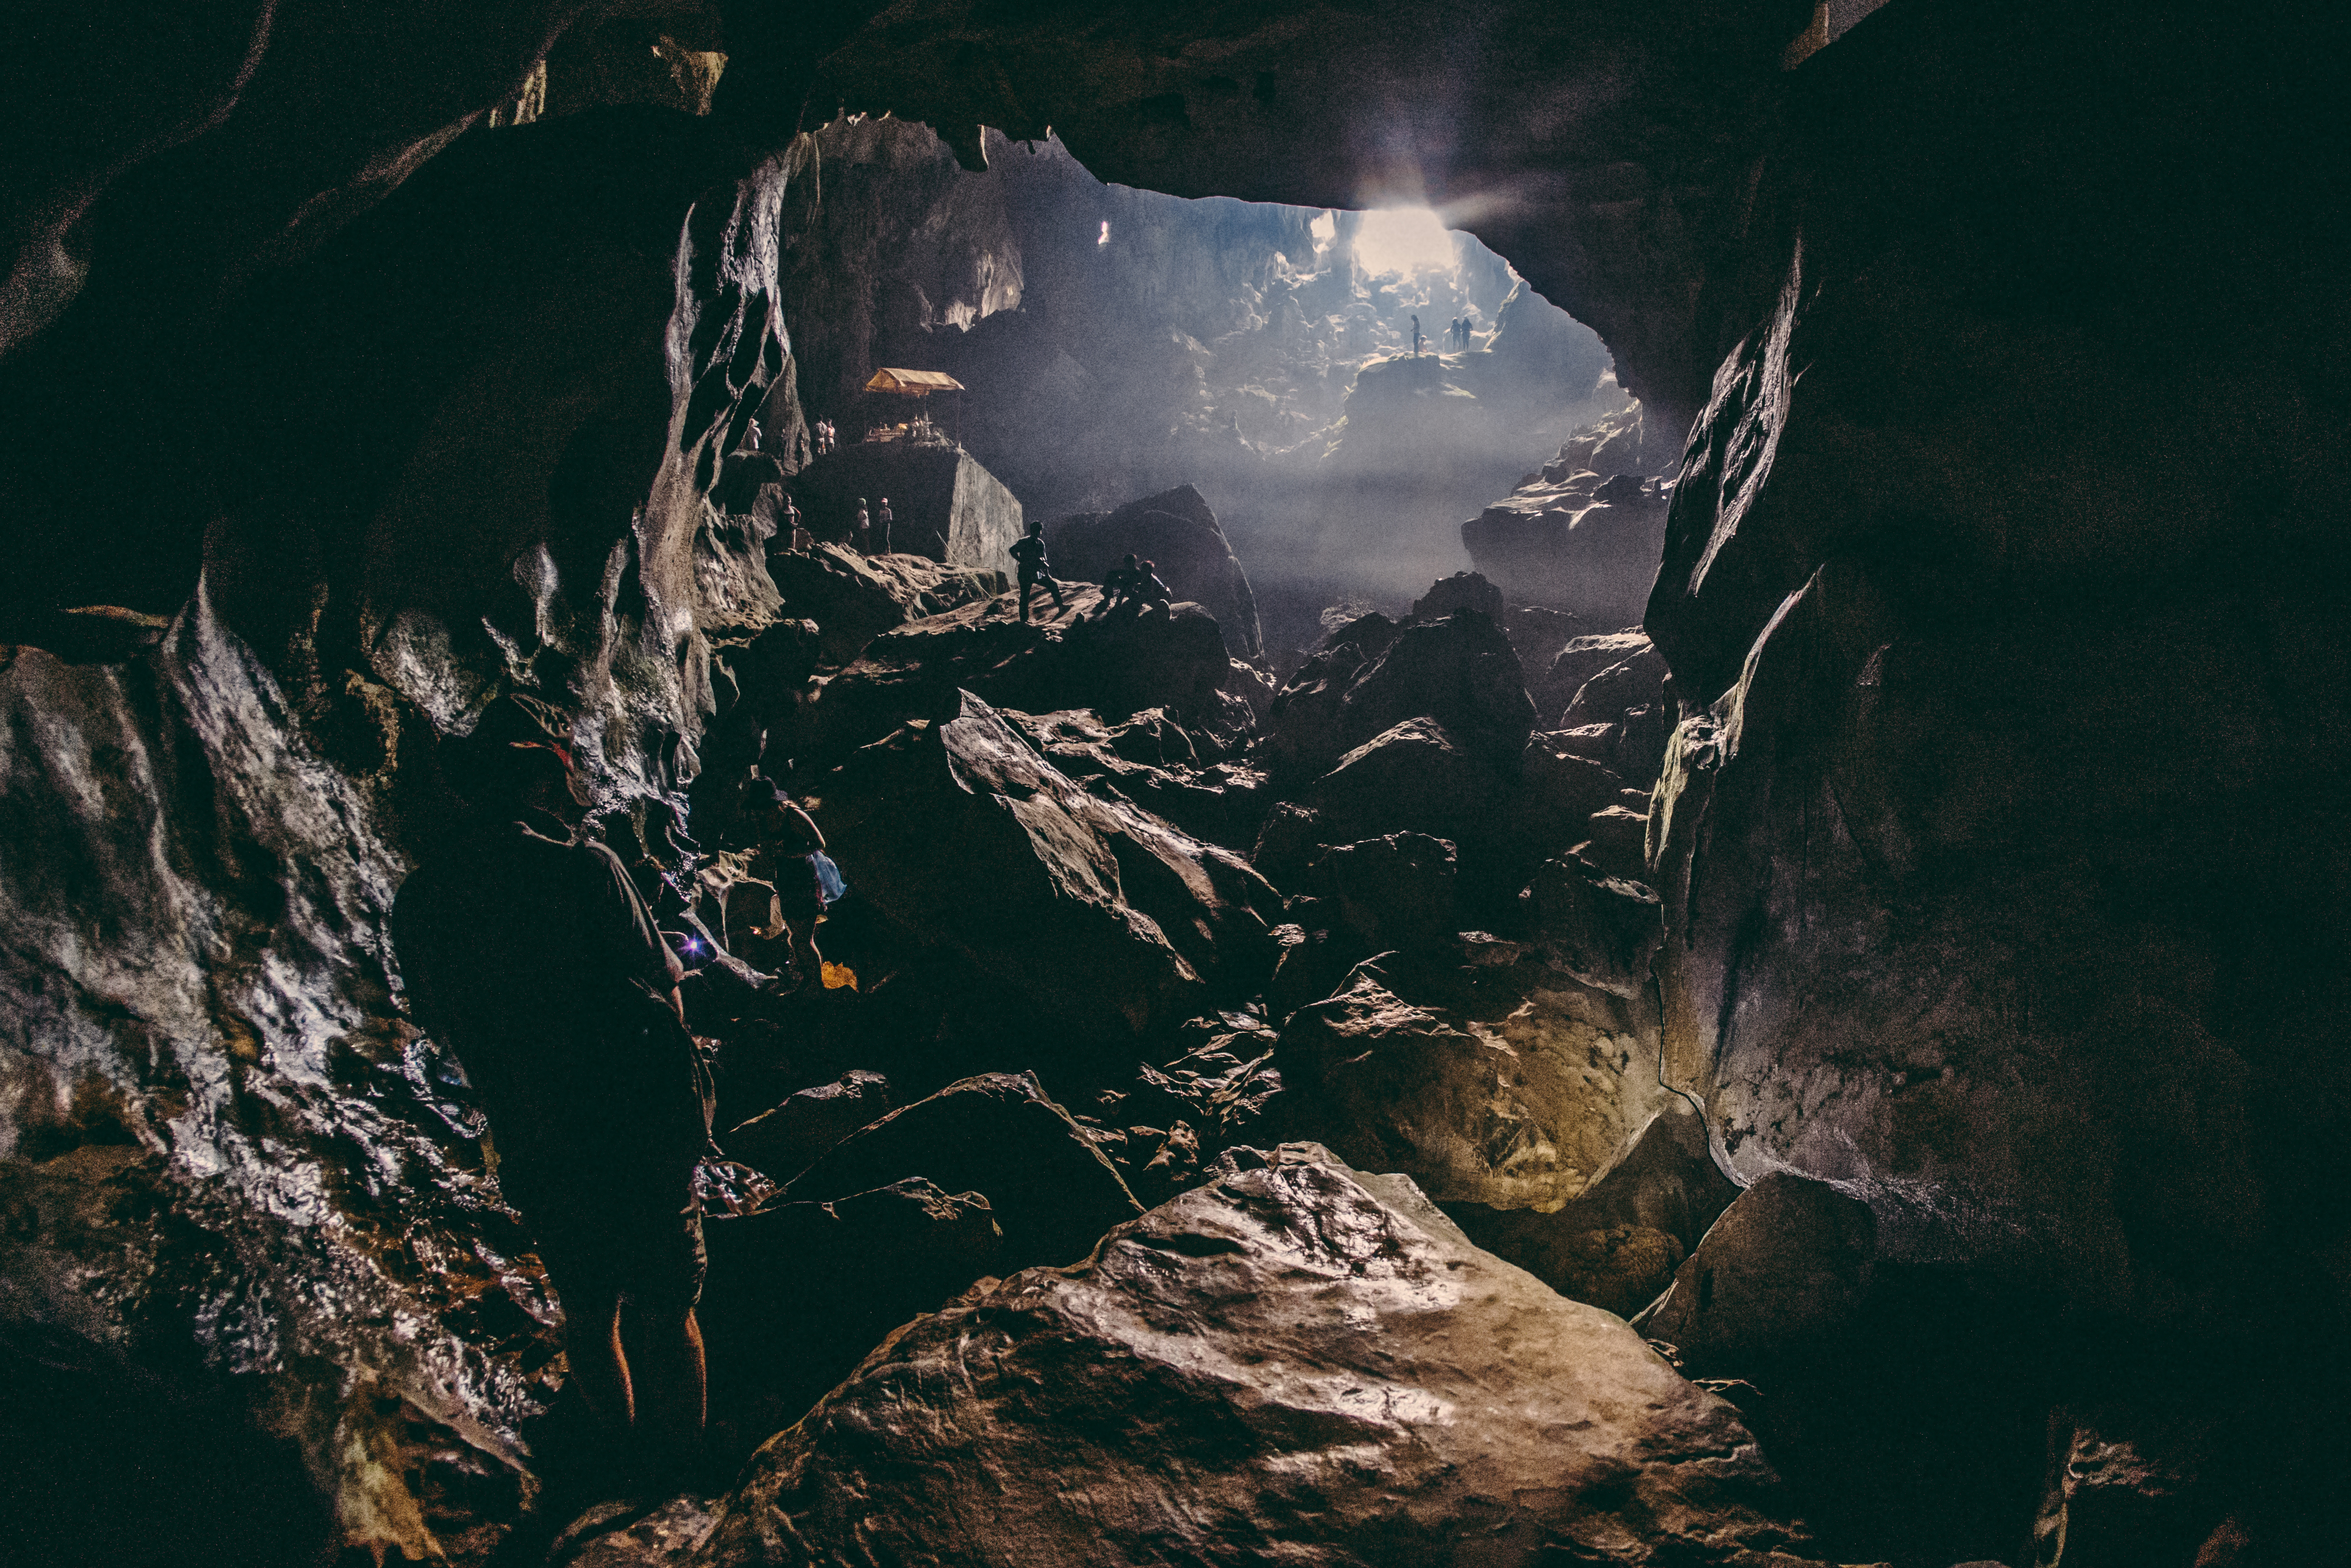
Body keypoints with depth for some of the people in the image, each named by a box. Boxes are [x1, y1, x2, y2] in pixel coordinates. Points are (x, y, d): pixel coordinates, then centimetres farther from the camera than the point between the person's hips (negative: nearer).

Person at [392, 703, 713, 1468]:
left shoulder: (418, 899, -2)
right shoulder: (579, 864, -17)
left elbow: (442, 1024, 9)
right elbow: (661, 993, -11)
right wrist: (677, 1089, 7)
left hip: (536, 1148, 4)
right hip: (640, 1128, -4)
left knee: (588, 1320, 22)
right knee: (666, 1318, 13)